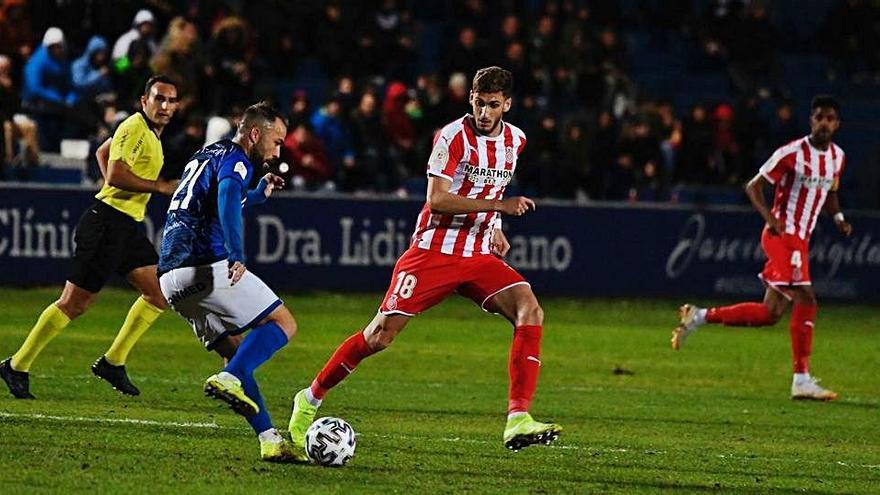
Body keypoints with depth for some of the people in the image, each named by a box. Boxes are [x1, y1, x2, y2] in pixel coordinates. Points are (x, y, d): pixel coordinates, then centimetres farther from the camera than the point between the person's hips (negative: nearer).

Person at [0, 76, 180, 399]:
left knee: (160, 293, 6)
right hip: (108, 223, -10)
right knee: (75, 303, -7)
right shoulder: (135, 129, -14)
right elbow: (116, 174, -26)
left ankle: (112, 363, 11)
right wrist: (160, 186, -21)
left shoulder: (149, 130, 17)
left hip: (127, 226, 10)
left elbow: (102, 152, 31)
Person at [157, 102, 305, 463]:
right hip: (207, 267, -9)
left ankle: (269, 440, 3)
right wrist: (237, 254, -35)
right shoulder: (235, 159, -3)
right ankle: (228, 380, -25)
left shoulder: (204, 156, 26)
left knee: (240, 352, 12)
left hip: (170, 277, 9)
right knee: (283, 323, -3)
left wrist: (260, 194, 44)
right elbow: (227, 196, -25)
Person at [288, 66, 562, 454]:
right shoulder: (453, 137, -13)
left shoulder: (514, 141, 9)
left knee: (530, 312, -19)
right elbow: (436, 200, -21)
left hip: (479, 256, 5)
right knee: (380, 335, -7)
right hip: (434, 252, -5)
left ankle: (518, 422, -23)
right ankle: (310, 399, 14)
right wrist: (498, 205, -25)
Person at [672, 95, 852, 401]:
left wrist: (838, 217, 7)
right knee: (805, 299, -18)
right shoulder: (792, 153, -12)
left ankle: (699, 317, 19)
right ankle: (802, 380, -15)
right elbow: (754, 187, -7)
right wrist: (770, 218, -22)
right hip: (782, 236, -8)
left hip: (800, 239, 8)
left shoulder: (837, 157, 10)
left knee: (770, 313, 6)